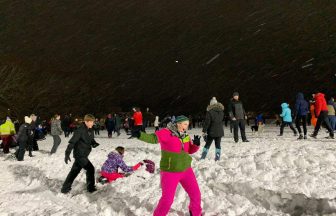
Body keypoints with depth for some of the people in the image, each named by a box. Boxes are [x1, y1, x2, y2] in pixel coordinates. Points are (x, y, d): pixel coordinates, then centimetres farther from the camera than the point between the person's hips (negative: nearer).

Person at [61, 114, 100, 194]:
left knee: (75, 171, 17)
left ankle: (65, 188, 29)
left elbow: (91, 140, 15)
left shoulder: (90, 131, 5)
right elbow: (72, 142, -22)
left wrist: (94, 144, -8)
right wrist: (67, 154, -26)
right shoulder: (80, 130, -20)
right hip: (80, 154, -9)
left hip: (84, 155, 9)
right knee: (90, 168, -7)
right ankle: (90, 187, 8)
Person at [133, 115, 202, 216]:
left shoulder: (185, 136, 3)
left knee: (195, 194, 13)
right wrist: (140, 135, -47)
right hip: (170, 172, -6)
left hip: (186, 170, 6)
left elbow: (190, 150, 12)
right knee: (167, 199, -1)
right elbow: (153, 138, -30)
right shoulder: (166, 133, -16)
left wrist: (196, 144, -9)